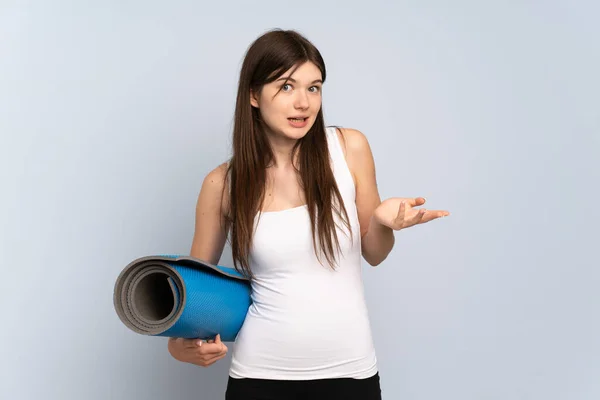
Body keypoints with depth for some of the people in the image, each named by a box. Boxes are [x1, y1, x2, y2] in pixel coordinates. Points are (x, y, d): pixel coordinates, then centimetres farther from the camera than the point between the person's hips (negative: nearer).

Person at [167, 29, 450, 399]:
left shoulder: (350, 148, -6)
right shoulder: (223, 184, -6)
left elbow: (374, 254, 5)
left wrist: (383, 221, -16)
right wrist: (180, 343, -12)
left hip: (349, 369, 1)